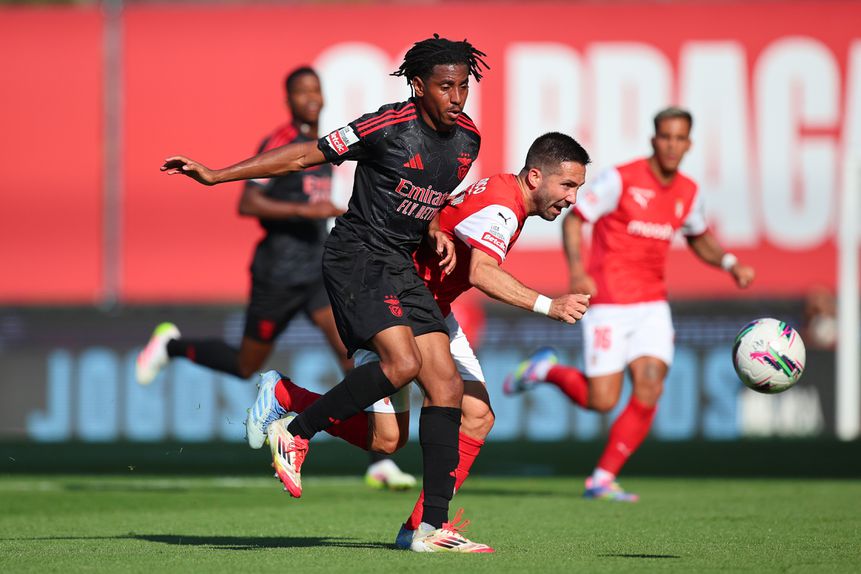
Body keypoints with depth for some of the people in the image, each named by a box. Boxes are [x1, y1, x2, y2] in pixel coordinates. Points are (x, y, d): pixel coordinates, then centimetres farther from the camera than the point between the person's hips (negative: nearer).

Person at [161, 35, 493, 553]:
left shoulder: (467, 138, 7)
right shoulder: (389, 126, -15)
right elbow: (305, 156, -9)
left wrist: (437, 234, 4)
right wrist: (216, 175, -10)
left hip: (401, 267, 7)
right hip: (356, 255, -7)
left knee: (447, 385, -3)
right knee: (402, 362, -27)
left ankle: (435, 524, -1)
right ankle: (294, 431, -7)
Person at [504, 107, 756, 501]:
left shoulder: (688, 192, 7)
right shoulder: (621, 179, -11)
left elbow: (699, 239, 25)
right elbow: (573, 219, -9)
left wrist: (729, 263, 6)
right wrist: (577, 270, -24)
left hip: (652, 304, 5)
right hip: (608, 303, -5)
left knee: (649, 390, -11)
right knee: (601, 401, -7)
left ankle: (602, 479, -1)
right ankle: (546, 369, 23)